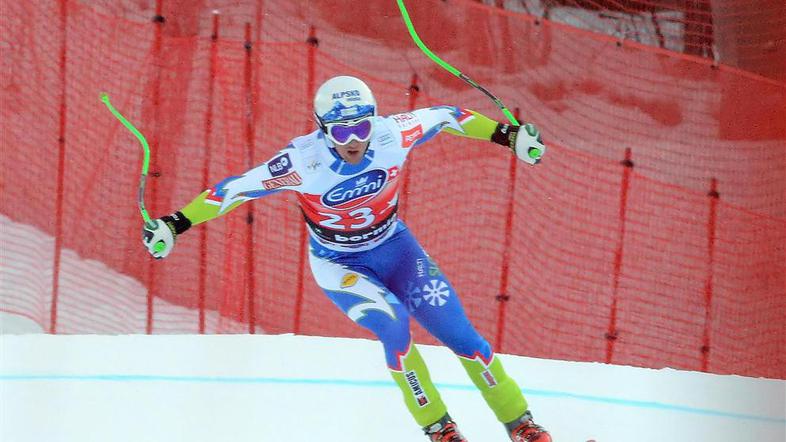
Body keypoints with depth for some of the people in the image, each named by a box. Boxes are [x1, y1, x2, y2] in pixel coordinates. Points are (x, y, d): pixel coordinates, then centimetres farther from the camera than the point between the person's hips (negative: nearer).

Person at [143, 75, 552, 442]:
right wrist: (174, 224, -26)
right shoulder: (304, 160, -31)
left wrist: (508, 135, -1)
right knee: (392, 324, -27)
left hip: (393, 246, 3)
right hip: (338, 264, -3)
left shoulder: (392, 135, -24)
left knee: (459, 333, -4)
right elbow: (237, 188, -23)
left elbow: (444, 116, -7)